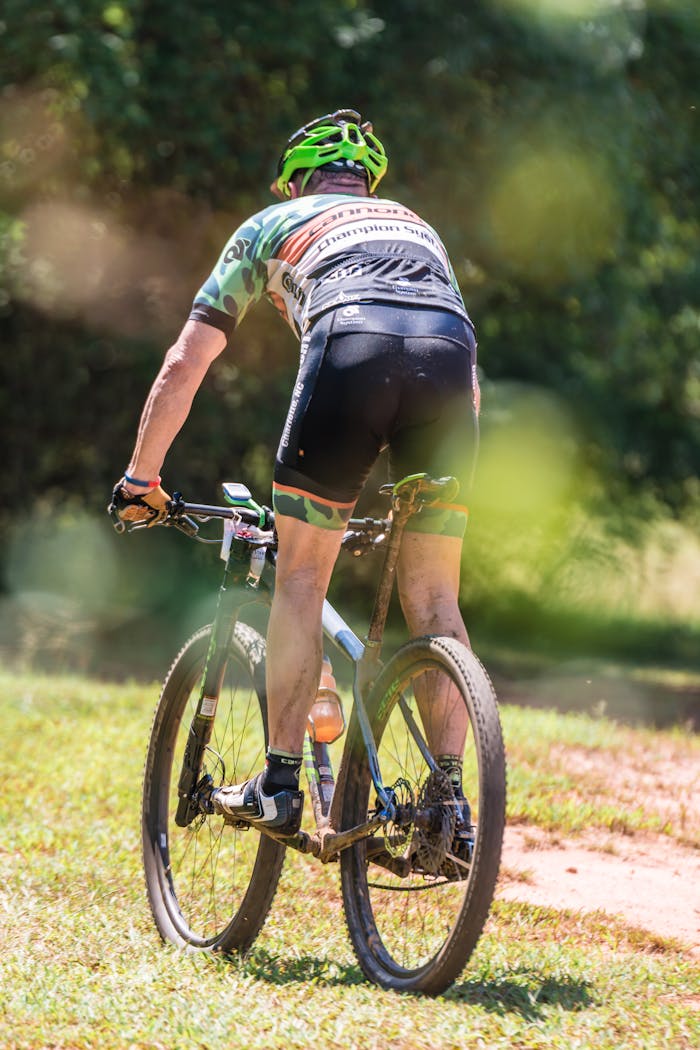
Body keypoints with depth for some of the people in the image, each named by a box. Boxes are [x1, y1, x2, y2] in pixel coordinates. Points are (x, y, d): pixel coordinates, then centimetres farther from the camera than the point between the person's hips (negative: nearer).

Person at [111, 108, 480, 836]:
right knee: (433, 597, 10)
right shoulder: (416, 227, 42)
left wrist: (140, 478, 40)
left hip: (352, 346, -3)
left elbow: (183, 368, 31)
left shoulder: (271, 226, 32)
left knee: (301, 578, 9)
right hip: (452, 354, 3)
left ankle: (279, 784, 6)